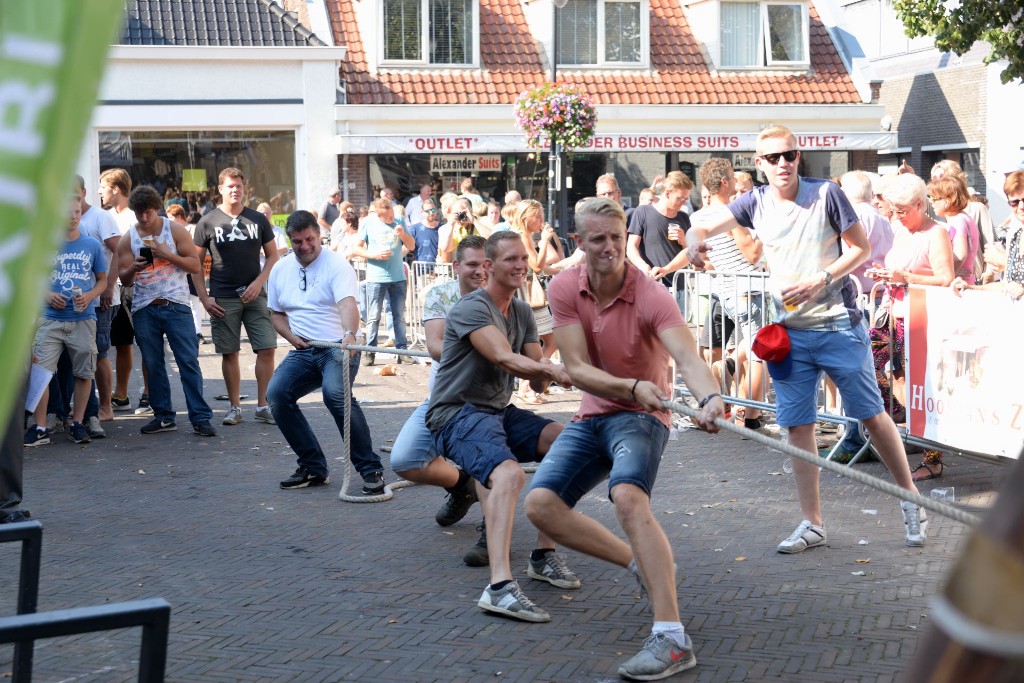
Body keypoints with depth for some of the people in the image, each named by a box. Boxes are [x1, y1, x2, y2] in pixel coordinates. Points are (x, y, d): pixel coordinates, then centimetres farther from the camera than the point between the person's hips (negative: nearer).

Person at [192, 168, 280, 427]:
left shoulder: (258, 220, 7)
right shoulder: (208, 222, 3)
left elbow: (273, 256, 9)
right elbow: (196, 263, 5)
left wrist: (258, 283, -6)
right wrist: (204, 298, -3)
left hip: (254, 296, 1)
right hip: (223, 299, -1)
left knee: (267, 348, -6)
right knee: (229, 353, 3)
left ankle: (262, 406, 5)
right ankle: (235, 407, 14)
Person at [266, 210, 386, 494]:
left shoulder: (337, 265, -9)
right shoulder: (280, 270, 10)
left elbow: (347, 303, -26)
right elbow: (277, 313, 20)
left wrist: (350, 334, -46)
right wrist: (292, 337, -1)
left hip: (338, 346, -6)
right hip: (303, 351, 6)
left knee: (335, 393, -32)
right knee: (277, 394, -16)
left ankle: (371, 469, -22)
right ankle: (314, 468, -2)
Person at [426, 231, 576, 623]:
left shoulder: (522, 313, 14)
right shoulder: (472, 308, -12)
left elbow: (538, 379, 7)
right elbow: (506, 358, -28)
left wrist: (543, 376, -17)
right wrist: (554, 370, -39)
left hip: (499, 411, 9)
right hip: (458, 413, -9)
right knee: (509, 473, -34)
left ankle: (544, 555, -2)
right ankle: (499, 587, -48)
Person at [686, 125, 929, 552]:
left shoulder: (826, 194, -7)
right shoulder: (755, 203, 2)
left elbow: (861, 248, -2)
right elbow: (702, 227, -3)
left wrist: (821, 280, -16)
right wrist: (695, 241, -28)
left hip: (839, 325, -3)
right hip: (790, 332, 3)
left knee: (872, 415, 2)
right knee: (797, 426, 4)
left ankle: (911, 501, 20)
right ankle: (812, 524, 14)